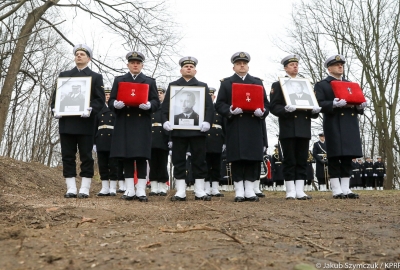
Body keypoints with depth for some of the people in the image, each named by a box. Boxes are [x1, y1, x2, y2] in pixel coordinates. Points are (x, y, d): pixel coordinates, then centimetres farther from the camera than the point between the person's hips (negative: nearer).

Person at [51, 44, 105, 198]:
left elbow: (100, 100, 0)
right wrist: (55, 110, -5)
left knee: (86, 156, -1)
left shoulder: (96, 77, 10)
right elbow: (56, 95, 14)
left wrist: (90, 110, -18)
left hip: (85, 122, -3)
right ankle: (71, 189, 7)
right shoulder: (64, 75, 19)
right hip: (66, 122, 3)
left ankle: (84, 189, 3)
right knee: (67, 156, 2)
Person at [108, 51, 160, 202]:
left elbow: (156, 103, 6)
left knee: (141, 157, -3)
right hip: (124, 123, 1)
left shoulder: (150, 81, 13)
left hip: (142, 124, -1)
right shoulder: (119, 80, 16)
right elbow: (111, 101, 10)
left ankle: (141, 191, 1)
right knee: (126, 157, 1)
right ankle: (129, 190, 8)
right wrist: (116, 104, -14)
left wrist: (148, 105, -17)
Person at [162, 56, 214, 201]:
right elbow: (166, 105, 8)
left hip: (197, 129, 0)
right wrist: (165, 121, -8)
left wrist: (207, 121, -11)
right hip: (178, 129, 0)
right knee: (179, 160, 2)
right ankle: (180, 192, 8)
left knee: (199, 160, 2)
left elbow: (209, 106, 6)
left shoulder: (203, 86, 14)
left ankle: (199, 191, 10)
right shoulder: (172, 85, 15)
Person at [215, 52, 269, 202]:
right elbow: (219, 105, 3)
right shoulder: (226, 83, 11)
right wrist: (230, 111, -16)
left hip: (254, 127, 2)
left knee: (253, 158, 1)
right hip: (235, 127, -2)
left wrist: (262, 112, -10)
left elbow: (266, 104, 13)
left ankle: (250, 191, 9)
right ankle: (239, 191, 6)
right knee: (237, 159, -2)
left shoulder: (258, 82, 18)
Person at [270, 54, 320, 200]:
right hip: (288, 129, -4)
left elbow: (311, 105, 19)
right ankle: (290, 191, 3)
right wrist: (285, 109, -23)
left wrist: (315, 110, -4)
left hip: (304, 129, 5)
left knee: (302, 160, 4)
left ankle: (300, 191, 9)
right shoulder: (278, 85, 8)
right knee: (289, 161, -3)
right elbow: (274, 107, -3)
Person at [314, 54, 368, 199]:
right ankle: (336, 190, -1)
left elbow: (356, 101, 22)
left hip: (351, 125, 6)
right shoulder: (321, 85, 6)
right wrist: (334, 104, -24)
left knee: (348, 157, 5)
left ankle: (346, 189, 9)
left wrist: (361, 105, -1)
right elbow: (319, 104, -7)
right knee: (334, 157, -5)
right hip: (334, 126, -6)